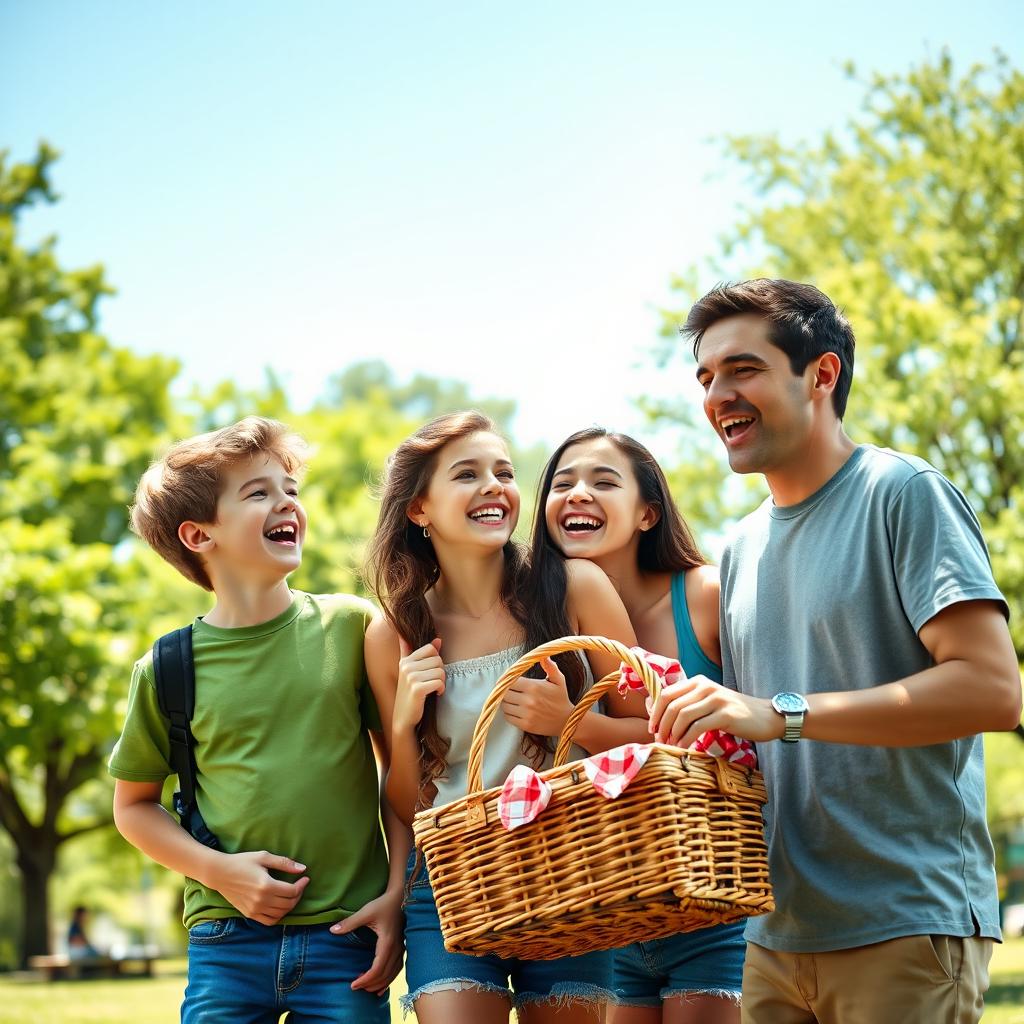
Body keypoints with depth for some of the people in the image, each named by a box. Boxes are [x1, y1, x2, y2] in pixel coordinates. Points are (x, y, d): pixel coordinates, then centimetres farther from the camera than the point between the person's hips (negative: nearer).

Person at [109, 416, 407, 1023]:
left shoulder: (352, 626, 1)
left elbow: (402, 764, 6)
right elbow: (134, 804, 11)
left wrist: (398, 892, -1)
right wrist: (220, 870, -4)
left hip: (347, 936, 0)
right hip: (227, 944, 0)